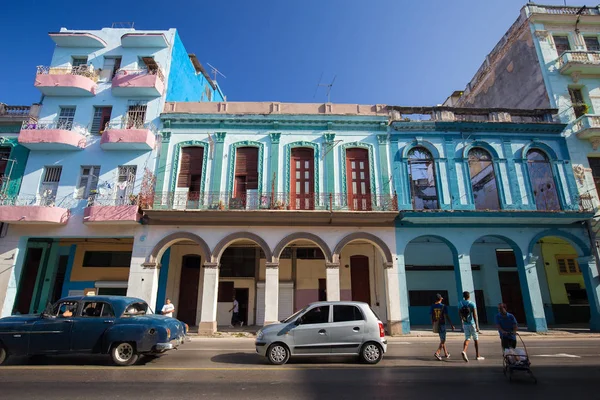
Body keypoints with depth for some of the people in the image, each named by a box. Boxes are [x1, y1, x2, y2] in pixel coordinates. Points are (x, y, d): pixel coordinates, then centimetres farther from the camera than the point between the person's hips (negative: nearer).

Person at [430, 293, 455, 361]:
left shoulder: (432, 306, 0)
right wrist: (451, 325, -6)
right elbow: (447, 316, -12)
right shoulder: (443, 306, -9)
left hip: (436, 325, 4)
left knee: (442, 339, 19)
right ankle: (437, 353, -16)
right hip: (442, 324, -4)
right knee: (443, 340, 0)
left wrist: (433, 325, 12)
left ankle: (446, 353, 28)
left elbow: (431, 317, 2)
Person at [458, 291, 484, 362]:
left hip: (465, 324, 3)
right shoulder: (472, 304, -11)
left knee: (467, 339, 6)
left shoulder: (460, 303, 3)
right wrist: (477, 326, -16)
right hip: (472, 324, -3)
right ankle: (477, 356, 20)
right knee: (476, 339, 12)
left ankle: (464, 351, -19)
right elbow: (475, 315, -17)